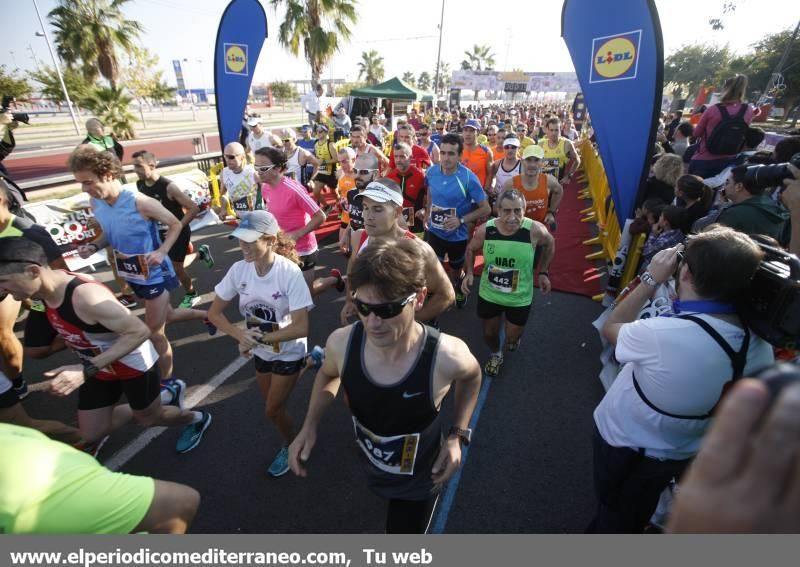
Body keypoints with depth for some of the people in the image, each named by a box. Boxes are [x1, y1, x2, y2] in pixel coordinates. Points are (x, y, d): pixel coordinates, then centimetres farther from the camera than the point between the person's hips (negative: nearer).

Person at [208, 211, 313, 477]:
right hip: (260, 352, 5)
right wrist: (241, 335, -23)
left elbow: (301, 327, -29)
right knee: (273, 407, 20)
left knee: (272, 410, 6)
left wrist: (258, 338, -28)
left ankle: (292, 445, 37)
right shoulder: (239, 269, -15)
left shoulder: (289, 272, -29)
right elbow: (214, 312, -6)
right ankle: (290, 443, 49)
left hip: (288, 352, -5)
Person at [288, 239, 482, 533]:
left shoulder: (445, 356, -36)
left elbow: (471, 376, -9)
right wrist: (309, 427, -14)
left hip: (418, 482, -3)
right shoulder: (341, 343, -28)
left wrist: (457, 435, -15)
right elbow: (328, 374, -2)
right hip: (371, 471, 4)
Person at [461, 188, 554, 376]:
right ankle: (495, 354, 57)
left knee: (512, 337, 17)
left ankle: (514, 337, 58)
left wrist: (543, 272, 0)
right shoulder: (484, 230, -21)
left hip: (520, 298, -1)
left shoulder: (535, 230, -25)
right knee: (489, 333, 21)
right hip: (488, 294, 1)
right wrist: (469, 273, -12)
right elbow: (471, 249, 1)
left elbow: (549, 244, -1)